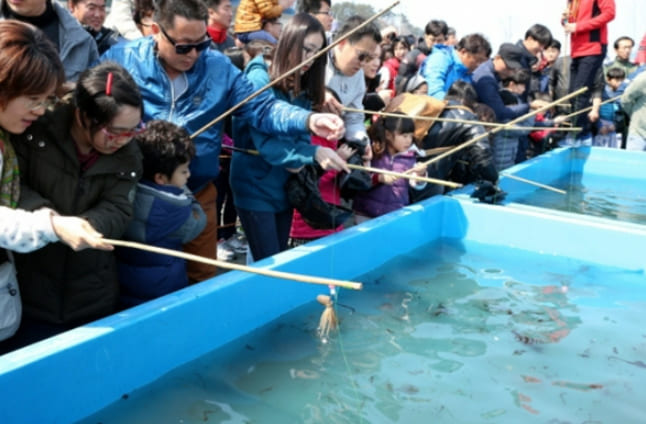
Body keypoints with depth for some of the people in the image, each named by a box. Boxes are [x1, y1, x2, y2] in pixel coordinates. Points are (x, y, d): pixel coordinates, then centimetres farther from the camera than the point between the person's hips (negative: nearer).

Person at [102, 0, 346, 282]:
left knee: (202, 280, 16)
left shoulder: (219, 67, 0)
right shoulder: (120, 59, -7)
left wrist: (309, 121, -21)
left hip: (198, 195, 3)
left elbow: (262, 108, -4)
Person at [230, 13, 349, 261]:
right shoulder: (259, 79, -17)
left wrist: (300, 158, -17)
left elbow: (302, 135, 6)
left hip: (284, 187, 8)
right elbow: (265, 142, -25)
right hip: (255, 188, -7)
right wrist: (313, 153, -36)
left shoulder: (303, 90, 6)